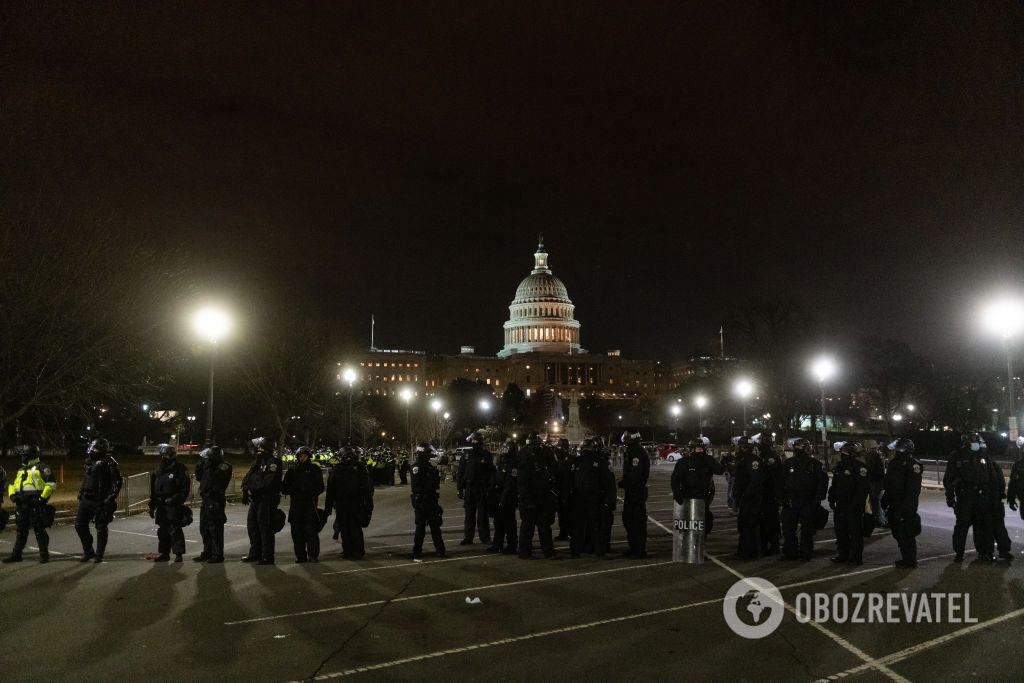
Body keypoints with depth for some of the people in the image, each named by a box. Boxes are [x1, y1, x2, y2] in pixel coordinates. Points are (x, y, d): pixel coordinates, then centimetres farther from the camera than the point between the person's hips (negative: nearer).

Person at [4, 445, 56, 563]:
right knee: (21, 530, 13)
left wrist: (43, 497, -17)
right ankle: (16, 554, 20)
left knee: (39, 530, -5)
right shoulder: (20, 470, 21)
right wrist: (12, 495, 8)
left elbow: (51, 484, -11)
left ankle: (44, 555, 0)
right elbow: (12, 484, 27)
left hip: (36, 504, -7)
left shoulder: (41, 468, -4)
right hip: (22, 504, 8)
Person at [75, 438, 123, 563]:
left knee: (101, 528, 1)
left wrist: (111, 497, -18)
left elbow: (118, 482, -14)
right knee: (80, 525, 7)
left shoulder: (109, 464, -12)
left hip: (101, 502, -7)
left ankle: (99, 555, 12)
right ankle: (88, 551, 20)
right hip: (86, 500, 7)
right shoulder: (89, 462, 11)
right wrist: (81, 494, 19)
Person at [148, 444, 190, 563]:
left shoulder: (180, 470, -6)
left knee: (175, 530, -6)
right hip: (161, 506, 7)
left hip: (173, 506, -7)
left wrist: (177, 500, -16)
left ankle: (178, 554, 0)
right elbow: (153, 490, 17)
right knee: (162, 531, 11)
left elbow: (185, 489, -8)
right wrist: (152, 505, 13)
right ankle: (164, 553, 20)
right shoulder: (158, 471, 14)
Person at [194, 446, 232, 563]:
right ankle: (207, 553, 26)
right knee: (204, 529, 15)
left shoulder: (224, 467, -10)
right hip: (205, 501, 9)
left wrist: (208, 466, -18)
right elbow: (199, 478, 19)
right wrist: (200, 465, 8)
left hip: (215, 502, -9)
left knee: (215, 530, -5)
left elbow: (214, 478, -22)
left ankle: (218, 555, 1)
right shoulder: (209, 467, 15)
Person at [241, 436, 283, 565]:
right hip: (255, 500, 10)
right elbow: (248, 477, 12)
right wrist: (245, 488, -7)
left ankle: (267, 557, -1)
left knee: (265, 529, -7)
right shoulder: (257, 461, 16)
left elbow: (268, 483, -22)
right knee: (252, 526, 16)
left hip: (267, 500, -10)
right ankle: (255, 553, 28)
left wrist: (252, 488, -19)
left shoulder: (273, 462, -12)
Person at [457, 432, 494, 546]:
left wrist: (490, 488, -10)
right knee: (469, 515, 7)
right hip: (469, 488, 2)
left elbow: (491, 472, -3)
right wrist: (460, 489, 2)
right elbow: (461, 473, 6)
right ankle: (468, 537, 14)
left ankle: (485, 537, 11)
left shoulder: (486, 455, -2)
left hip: (482, 489, -2)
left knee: (482, 515, 3)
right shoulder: (466, 455, 5)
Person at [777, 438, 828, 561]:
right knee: (788, 528, 4)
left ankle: (805, 553, 13)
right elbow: (781, 482, 10)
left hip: (808, 503, -3)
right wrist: (781, 498, 3)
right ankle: (790, 552, 14)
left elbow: (823, 481, -2)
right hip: (790, 502, 3)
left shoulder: (815, 464, -1)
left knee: (807, 530, 3)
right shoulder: (788, 463, 6)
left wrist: (818, 498, -8)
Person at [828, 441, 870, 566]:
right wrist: (831, 499, 13)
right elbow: (834, 484, 20)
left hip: (854, 506, -8)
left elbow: (863, 487, -17)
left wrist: (857, 503, -20)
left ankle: (856, 557, 6)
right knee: (840, 531, 12)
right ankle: (842, 554, 22)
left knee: (855, 532, -1)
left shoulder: (860, 467, -11)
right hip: (841, 505, 8)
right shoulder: (839, 466, 13)